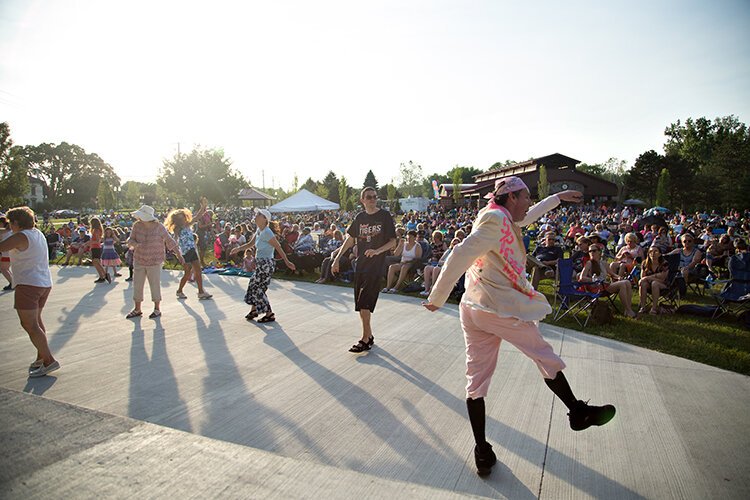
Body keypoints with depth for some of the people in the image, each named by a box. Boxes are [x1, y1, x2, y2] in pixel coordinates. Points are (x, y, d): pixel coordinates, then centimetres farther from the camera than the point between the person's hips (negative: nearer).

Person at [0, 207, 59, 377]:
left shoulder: (21, 237, -13)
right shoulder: (38, 233, 13)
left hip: (28, 284, -9)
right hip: (45, 283, 10)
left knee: (29, 325, -8)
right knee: (36, 320, 21)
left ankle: (49, 360, -12)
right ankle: (41, 357, 28)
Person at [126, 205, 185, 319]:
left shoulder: (159, 227, -13)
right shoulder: (137, 225, -5)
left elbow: (169, 241, -7)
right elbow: (131, 240, -4)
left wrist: (179, 255, -7)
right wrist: (134, 244, -28)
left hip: (154, 262, -4)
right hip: (139, 260, 4)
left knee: (155, 285, 2)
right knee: (137, 285, 8)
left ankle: (157, 310, 17)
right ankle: (137, 310, 23)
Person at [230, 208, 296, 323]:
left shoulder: (266, 232, -20)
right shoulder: (259, 230, 8)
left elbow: (278, 247, -19)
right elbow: (250, 244, 17)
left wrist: (287, 262, -18)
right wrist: (238, 249, 7)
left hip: (266, 264, -9)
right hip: (260, 263, 9)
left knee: (257, 288, -2)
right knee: (253, 285, 17)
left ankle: (270, 314, 8)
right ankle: (254, 310, 34)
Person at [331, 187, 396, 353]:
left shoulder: (385, 216, -4)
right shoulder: (360, 217, 9)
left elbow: (393, 241, -5)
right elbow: (350, 238, 16)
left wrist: (377, 251, -22)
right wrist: (337, 258, 11)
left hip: (376, 265, -5)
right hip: (361, 263, 5)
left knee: (363, 303, -10)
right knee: (361, 305, 8)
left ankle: (365, 340, 1)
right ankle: (369, 336, 24)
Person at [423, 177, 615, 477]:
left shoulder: (496, 218, 17)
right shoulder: (496, 219, -12)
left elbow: (526, 217, 38)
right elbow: (461, 255, -21)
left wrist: (558, 198, 46)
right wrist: (438, 298, -17)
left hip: (472, 310, 9)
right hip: (501, 308, -9)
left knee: (477, 379, 8)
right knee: (545, 357, 12)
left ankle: (482, 452, 16)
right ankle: (578, 412, 31)